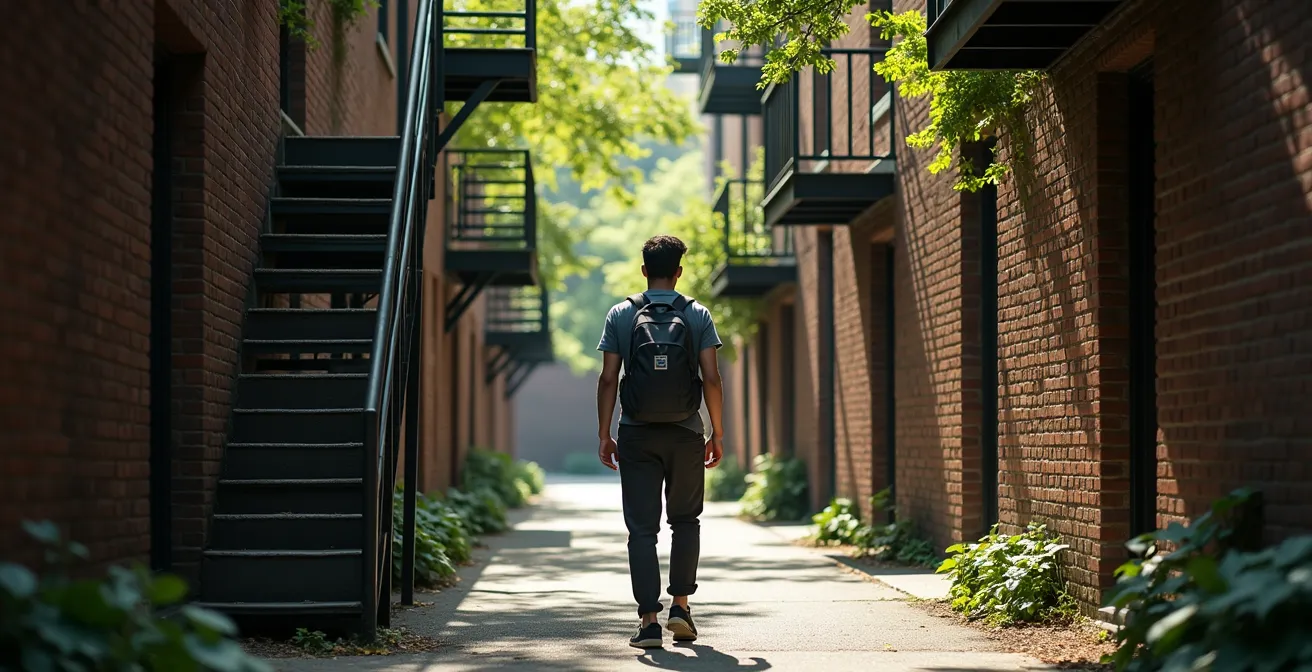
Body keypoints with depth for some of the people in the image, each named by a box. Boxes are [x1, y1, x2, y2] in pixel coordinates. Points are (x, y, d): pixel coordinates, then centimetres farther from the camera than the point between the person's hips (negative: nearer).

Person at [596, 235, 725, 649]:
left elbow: (608, 379, -2)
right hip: (685, 435, 0)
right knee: (685, 520, 17)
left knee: (642, 528, 1)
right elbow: (711, 379, -4)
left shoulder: (621, 315, 2)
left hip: (637, 436, 0)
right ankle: (681, 606, 10)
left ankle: (649, 620, -5)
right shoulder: (697, 316, 1)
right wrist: (718, 433, 4)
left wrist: (604, 435, 3)